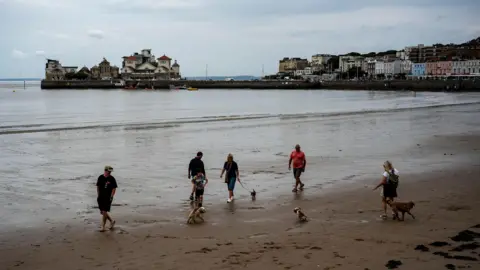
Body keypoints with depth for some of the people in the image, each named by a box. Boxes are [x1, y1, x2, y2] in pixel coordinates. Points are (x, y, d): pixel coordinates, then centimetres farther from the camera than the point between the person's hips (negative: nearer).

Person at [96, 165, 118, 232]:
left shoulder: (112, 179, -9)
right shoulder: (100, 177, 2)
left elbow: (114, 188, -7)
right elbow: (98, 187, 12)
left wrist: (111, 197, -12)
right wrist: (98, 195, 8)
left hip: (108, 198, -5)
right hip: (101, 197, 5)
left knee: (104, 212, -7)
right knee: (102, 212, 10)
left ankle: (103, 227, 2)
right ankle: (112, 221, 30)